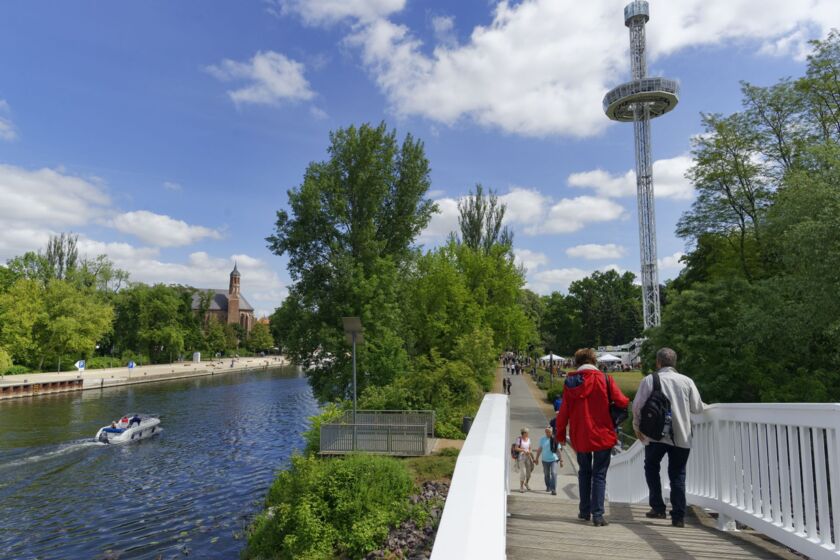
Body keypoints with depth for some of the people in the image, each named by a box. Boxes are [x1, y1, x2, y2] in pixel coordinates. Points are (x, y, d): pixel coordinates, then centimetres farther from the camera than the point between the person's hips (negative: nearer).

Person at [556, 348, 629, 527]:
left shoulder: (570, 382, 0)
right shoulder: (604, 379, -8)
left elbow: (563, 411, 1)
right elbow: (622, 402, -13)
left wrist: (560, 434, 11)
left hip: (580, 437, 3)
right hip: (602, 435, -2)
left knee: (584, 473, 19)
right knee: (599, 475, 5)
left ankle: (584, 511, 23)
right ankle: (598, 515, 0)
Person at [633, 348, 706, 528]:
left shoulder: (649, 380, -3)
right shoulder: (686, 381, 2)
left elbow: (637, 405, -4)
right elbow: (697, 408, 5)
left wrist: (637, 427, 12)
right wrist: (705, 406, 30)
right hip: (681, 436, 2)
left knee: (651, 467, 18)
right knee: (678, 475, 11)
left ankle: (658, 508, 14)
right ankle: (679, 516, 10)